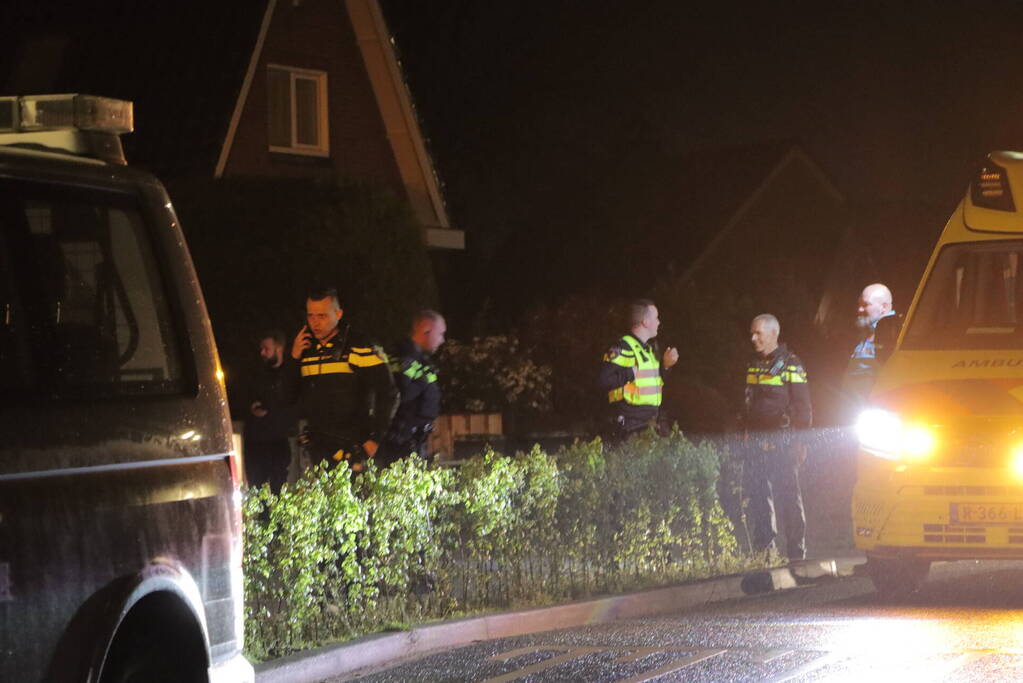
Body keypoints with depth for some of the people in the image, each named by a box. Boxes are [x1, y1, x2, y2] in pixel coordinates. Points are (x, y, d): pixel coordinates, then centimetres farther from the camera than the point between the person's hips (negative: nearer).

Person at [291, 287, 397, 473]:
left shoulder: (360, 348, -4)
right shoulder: (304, 350, 13)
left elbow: (387, 395, -5)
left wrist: (375, 439, -9)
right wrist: (294, 359, 4)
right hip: (316, 449, 5)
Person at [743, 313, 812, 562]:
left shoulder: (790, 364, -3)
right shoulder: (753, 365, 17)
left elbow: (802, 407, -5)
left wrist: (799, 441, -11)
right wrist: (745, 434, 18)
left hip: (782, 443, -6)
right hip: (755, 443, 6)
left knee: (788, 496, -5)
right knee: (758, 497, 5)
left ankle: (796, 550, -2)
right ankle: (764, 548, 11)